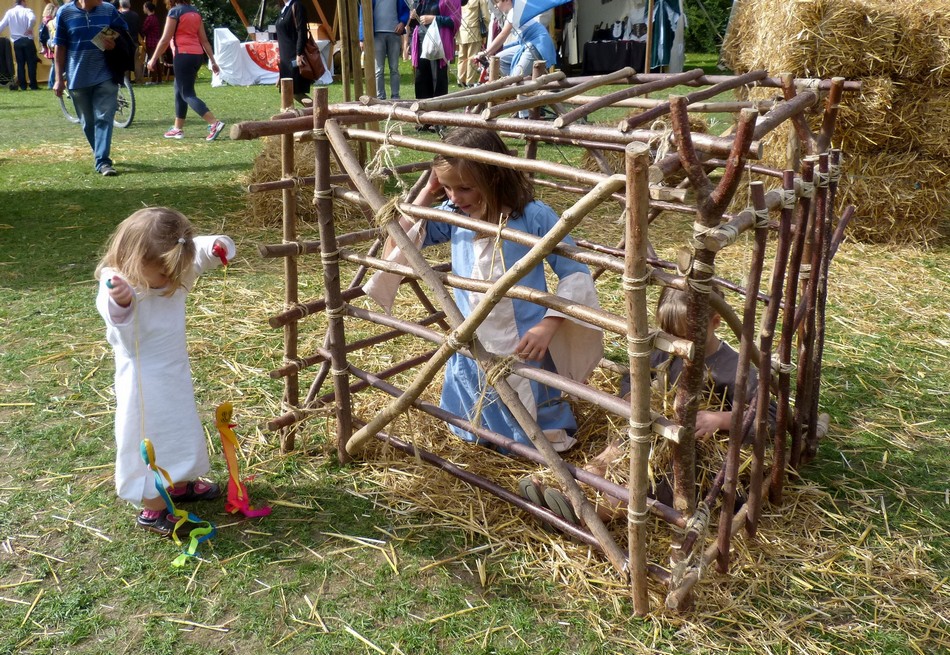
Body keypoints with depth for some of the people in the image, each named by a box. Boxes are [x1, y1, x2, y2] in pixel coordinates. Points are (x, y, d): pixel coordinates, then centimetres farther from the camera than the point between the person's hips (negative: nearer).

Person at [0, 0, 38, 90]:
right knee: (31, 63, 1)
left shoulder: (9, 13, 8)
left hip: (17, 42, 3)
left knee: (20, 64, 8)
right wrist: (30, 28, -16)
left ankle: (22, 85, 6)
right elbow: (32, 19, -26)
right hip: (28, 40, -3)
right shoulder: (27, 11, -3)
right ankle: (33, 85, -2)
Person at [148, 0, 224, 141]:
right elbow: (204, 40, 12)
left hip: (184, 56, -8)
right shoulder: (195, 12, 14)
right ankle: (178, 129, 22)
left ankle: (214, 124, -21)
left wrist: (154, 59, -1)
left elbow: (165, 39, -8)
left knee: (188, 94, -6)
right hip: (198, 55, 8)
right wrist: (213, 61, 13)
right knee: (180, 92, 18)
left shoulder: (174, 11, -7)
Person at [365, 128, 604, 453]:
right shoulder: (453, 215, -4)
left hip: (523, 350, -4)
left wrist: (547, 326, -26)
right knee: (469, 430, 24)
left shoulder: (533, 216, -18)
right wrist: (427, 193, -6)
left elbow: (575, 274, -15)